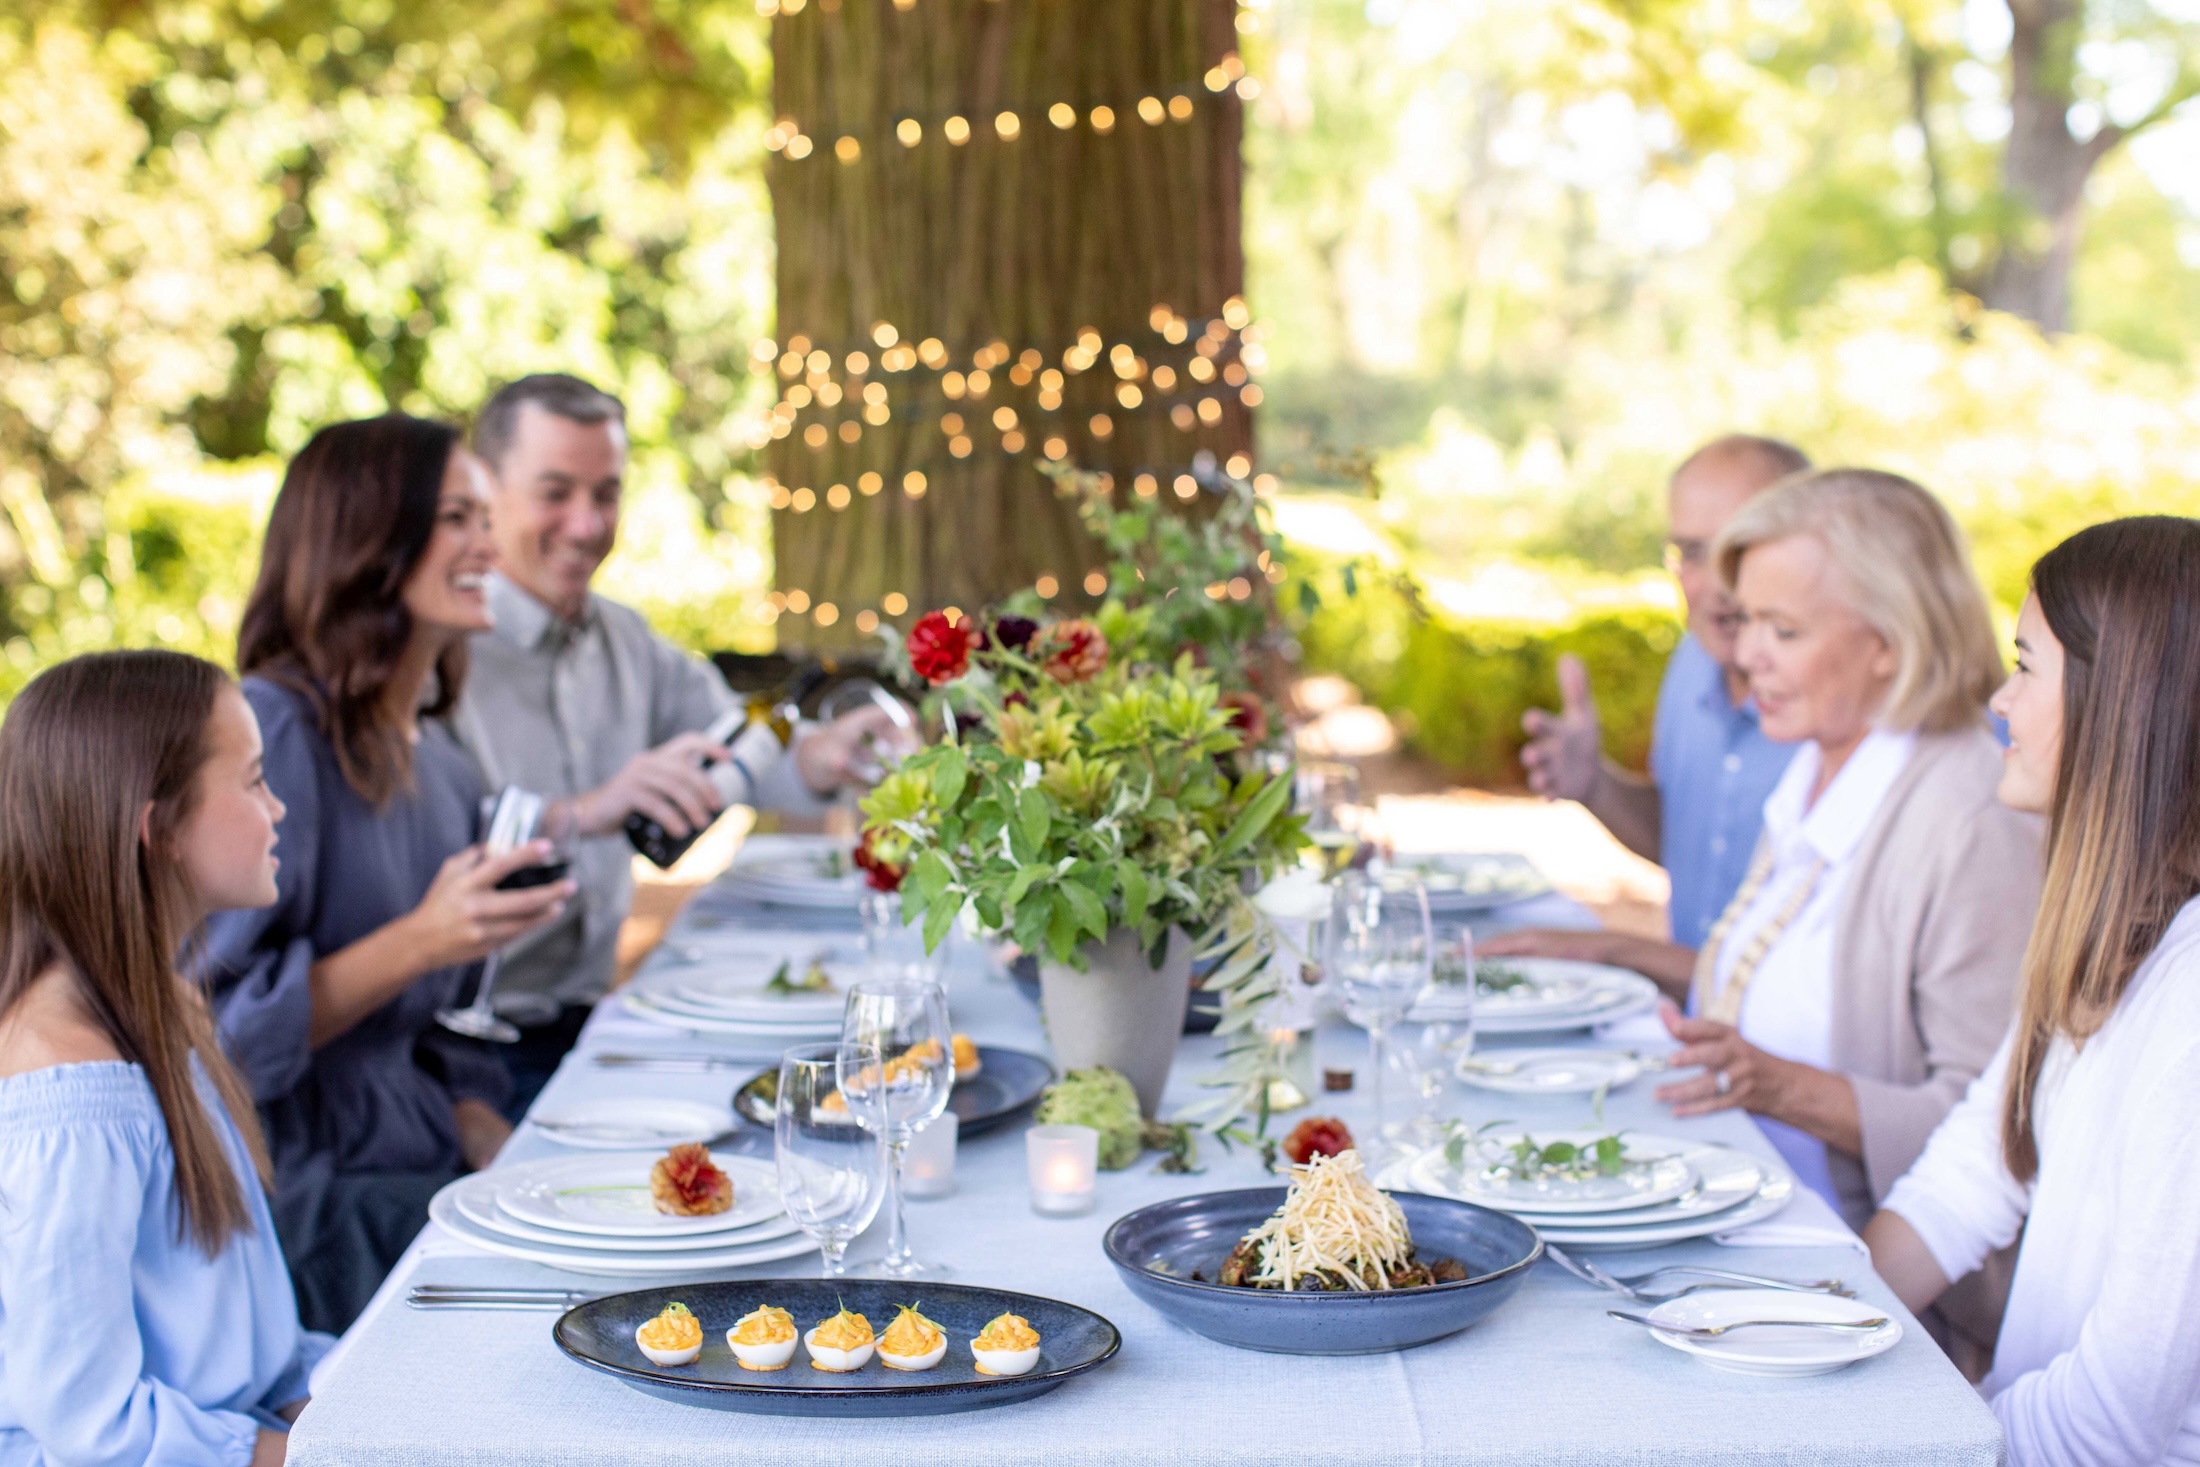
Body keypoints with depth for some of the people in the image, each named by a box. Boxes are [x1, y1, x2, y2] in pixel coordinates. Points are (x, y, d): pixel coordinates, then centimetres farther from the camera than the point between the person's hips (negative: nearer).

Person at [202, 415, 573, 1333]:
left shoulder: (444, 768, 14)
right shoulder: (269, 731, -13)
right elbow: (218, 1030, -16)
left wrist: (508, 1156, 4)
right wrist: (418, 945, -21)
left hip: (423, 1177, 8)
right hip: (307, 1208, -8)